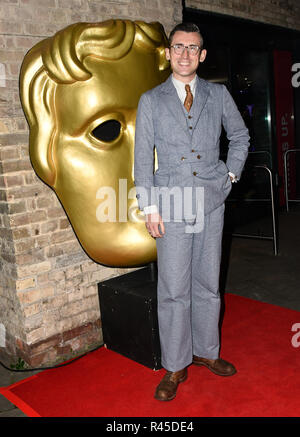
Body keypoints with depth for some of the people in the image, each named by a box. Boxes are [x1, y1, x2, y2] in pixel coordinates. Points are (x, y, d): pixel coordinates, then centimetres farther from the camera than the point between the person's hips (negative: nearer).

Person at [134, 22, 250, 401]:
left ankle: (206, 352, 31)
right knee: (173, 289, 1)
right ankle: (175, 367, 17)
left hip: (211, 203, 2)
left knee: (208, 284, 12)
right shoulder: (151, 101, 4)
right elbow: (143, 157, 1)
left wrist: (231, 174, 9)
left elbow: (240, 136, 22)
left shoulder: (218, 95, 9)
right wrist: (150, 207, -6)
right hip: (172, 206, -2)